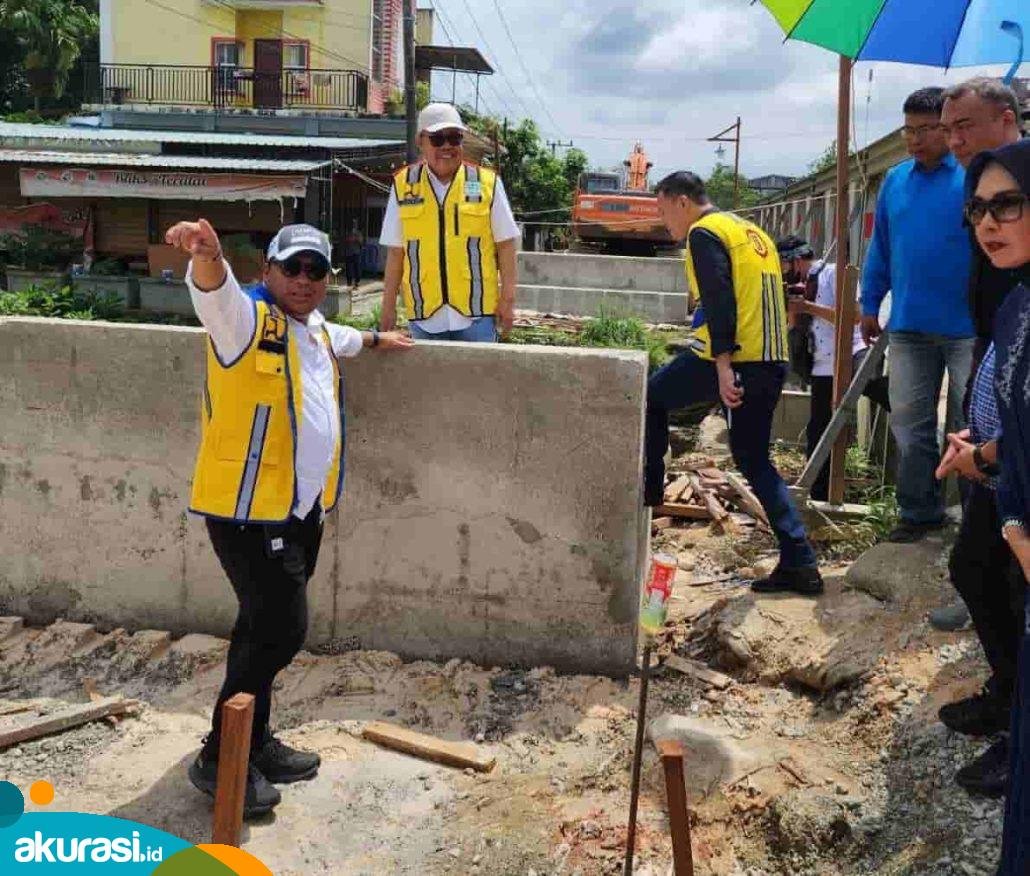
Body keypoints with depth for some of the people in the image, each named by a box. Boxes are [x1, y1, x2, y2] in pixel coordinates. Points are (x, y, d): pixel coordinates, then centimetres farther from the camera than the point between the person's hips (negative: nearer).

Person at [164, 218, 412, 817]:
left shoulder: (313, 327, 15)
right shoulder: (248, 319, -11)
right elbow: (216, 292, -35)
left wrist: (375, 340, 56)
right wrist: (207, 255, -56)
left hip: (302, 510, 9)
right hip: (249, 511, -8)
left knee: (269, 628, 15)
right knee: (281, 630, -10)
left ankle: (254, 742, 28)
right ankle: (220, 759, 4)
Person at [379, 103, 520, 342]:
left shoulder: (488, 183, 2)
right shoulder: (403, 186, 6)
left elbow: (505, 245, 4)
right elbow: (395, 252, 8)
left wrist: (508, 299, 0)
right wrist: (388, 306, 7)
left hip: (477, 312, -1)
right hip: (424, 314, 1)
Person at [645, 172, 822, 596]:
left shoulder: (705, 232, -4)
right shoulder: (752, 232, 24)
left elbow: (718, 301, -17)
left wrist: (723, 366, -23)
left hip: (733, 358, -8)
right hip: (772, 364, 8)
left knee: (650, 398, 15)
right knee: (755, 461, 13)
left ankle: (648, 491, 19)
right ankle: (799, 563, 8)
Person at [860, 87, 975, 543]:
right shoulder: (895, 180, 10)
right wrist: (870, 305, 16)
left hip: (968, 328, -5)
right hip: (908, 327, 5)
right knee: (910, 423, 9)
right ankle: (919, 512, 22)